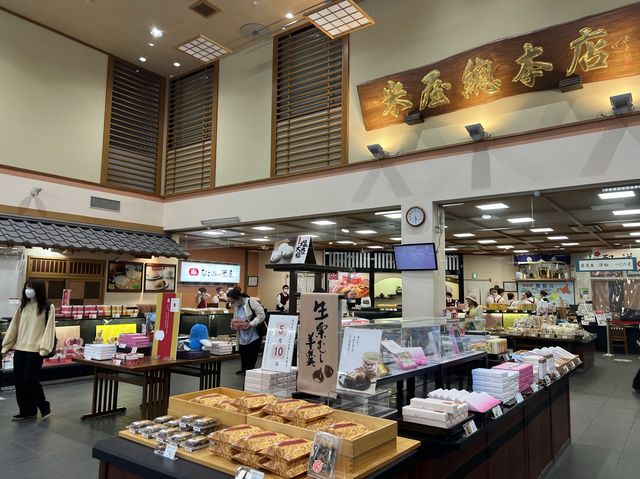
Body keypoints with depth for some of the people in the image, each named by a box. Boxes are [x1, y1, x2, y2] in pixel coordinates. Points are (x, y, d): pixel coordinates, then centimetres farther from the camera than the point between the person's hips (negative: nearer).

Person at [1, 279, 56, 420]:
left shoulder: (48, 308, -6)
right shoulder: (22, 306, 11)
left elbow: (49, 329, -10)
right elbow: (14, 327, 11)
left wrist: (44, 348, -17)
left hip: (35, 350, -6)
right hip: (19, 349, 6)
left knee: (30, 380, -6)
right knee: (19, 381, 7)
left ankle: (44, 407, 13)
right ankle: (26, 411, 20)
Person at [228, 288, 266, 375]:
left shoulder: (251, 302, -13)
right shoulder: (236, 307, 10)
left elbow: (261, 315, -15)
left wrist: (251, 324, -25)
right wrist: (233, 325, -1)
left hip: (254, 338, -7)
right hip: (242, 339, 7)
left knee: (251, 363, -2)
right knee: (244, 361, 12)